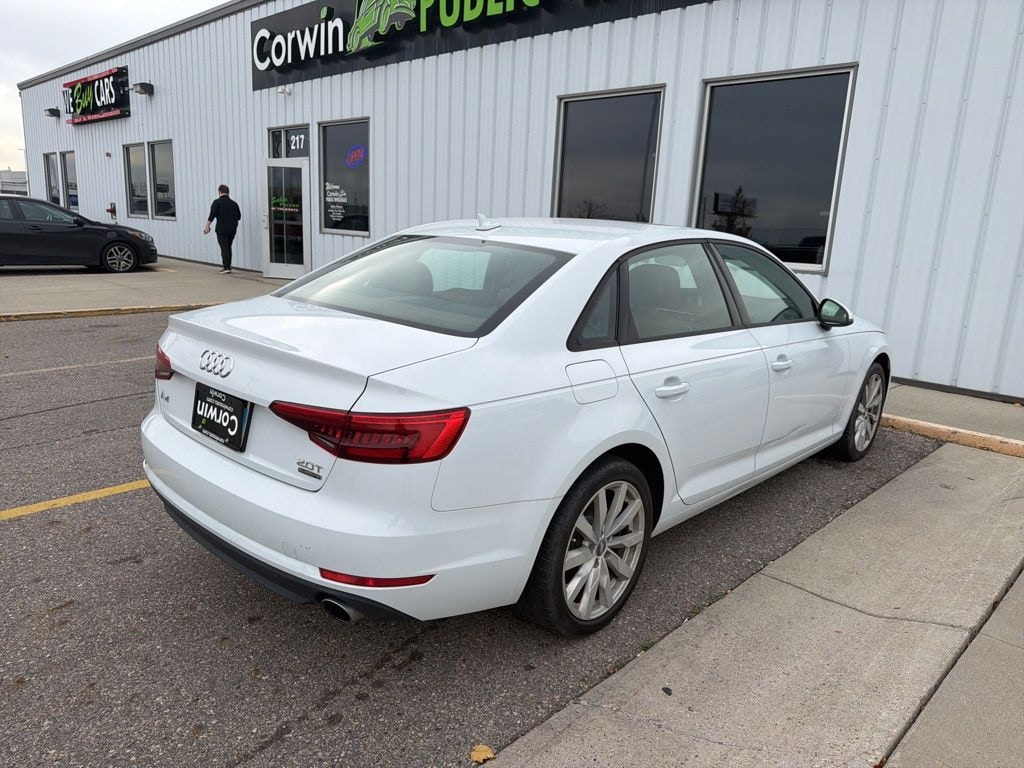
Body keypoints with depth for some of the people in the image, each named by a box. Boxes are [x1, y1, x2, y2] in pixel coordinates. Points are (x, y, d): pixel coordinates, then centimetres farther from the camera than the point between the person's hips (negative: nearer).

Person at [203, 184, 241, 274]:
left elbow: (212, 216, -10)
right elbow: (239, 217, 14)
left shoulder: (217, 202, -6)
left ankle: (227, 268, -10)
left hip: (222, 229, -5)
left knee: (224, 248, -4)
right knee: (228, 247, 15)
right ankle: (228, 267, 18)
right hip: (232, 229, 5)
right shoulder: (234, 203, 8)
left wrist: (207, 227, -2)